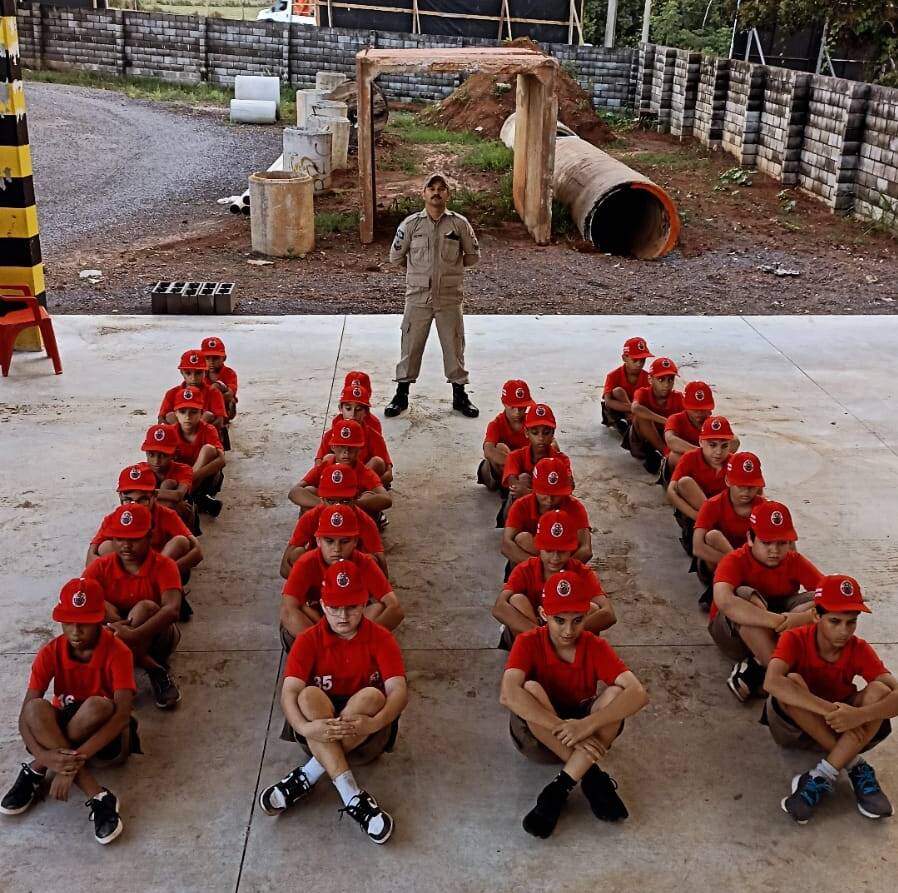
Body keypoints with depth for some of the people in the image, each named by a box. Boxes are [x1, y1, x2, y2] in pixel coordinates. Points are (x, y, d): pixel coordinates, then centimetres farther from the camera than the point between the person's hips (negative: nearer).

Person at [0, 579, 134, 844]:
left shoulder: (117, 652, -21)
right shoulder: (50, 653, -13)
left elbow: (123, 714, -32)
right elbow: (26, 714, -20)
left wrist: (77, 757, -44)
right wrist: (45, 755, -41)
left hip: (107, 738, -3)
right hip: (58, 732, 3)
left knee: (97, 706, -37)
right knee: (37, 709, -32)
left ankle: (36, 772, -22)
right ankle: (98, 798, -34)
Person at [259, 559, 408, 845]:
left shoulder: (380, 638, -7)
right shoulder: (309, 640, -6)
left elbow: (399, 689, -19)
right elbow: (289, 692, -19)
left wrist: (373, 723, -40)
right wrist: (306, 727, -40)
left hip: (367, 736, 0)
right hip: (321, 730, 0)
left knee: (372, 696, -32)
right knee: (309, 696, -32)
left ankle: (306, 777, -26)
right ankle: (353, 798, -39)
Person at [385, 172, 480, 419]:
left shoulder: (459, 224, -1)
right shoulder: (411, 224, -1)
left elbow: (473, 256, 9)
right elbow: (395, 257, 7)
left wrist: (452, 264, 6)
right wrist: (418, 266, 10)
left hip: (450, 297, 0)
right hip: (418, 297, 0)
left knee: (454, 346, 8)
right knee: (411, 346, 6)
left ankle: (460, 395, 21)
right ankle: (401, 394, 18)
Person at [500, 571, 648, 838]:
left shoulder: (596, 647, -14)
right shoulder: (528, 643, -18)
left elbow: (639, 694, -28)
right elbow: (508, 694, -36)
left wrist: (587, 724, -41)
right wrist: (562, 727, -43)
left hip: (586, 732, 2)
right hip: (539, 733, -1)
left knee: (615, 692, -27)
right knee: (531, 690, -32)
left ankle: (560, 788, -29)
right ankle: (593, 779, -26)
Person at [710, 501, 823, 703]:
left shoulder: (795, 562, -10)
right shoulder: (734, 561, -21)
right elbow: (724, 601, -42)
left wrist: (802, 618, -41)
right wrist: (778, 621, -49)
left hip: (778, 636, 4)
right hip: (731, 631, -4)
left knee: (813, 600, -22)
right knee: (746, 597, -33)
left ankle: (756, 667, -25)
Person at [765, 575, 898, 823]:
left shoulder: (859, 650, -12)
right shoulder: (794, 639, -20)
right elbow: (772, 682, -40)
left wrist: (859, 715, -44)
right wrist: (829, 709, -46)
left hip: (840, 729, 3)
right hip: (793, 727, -3)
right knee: (792, 682, -34)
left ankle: (823, 777, -28)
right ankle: (856, 766, -25)